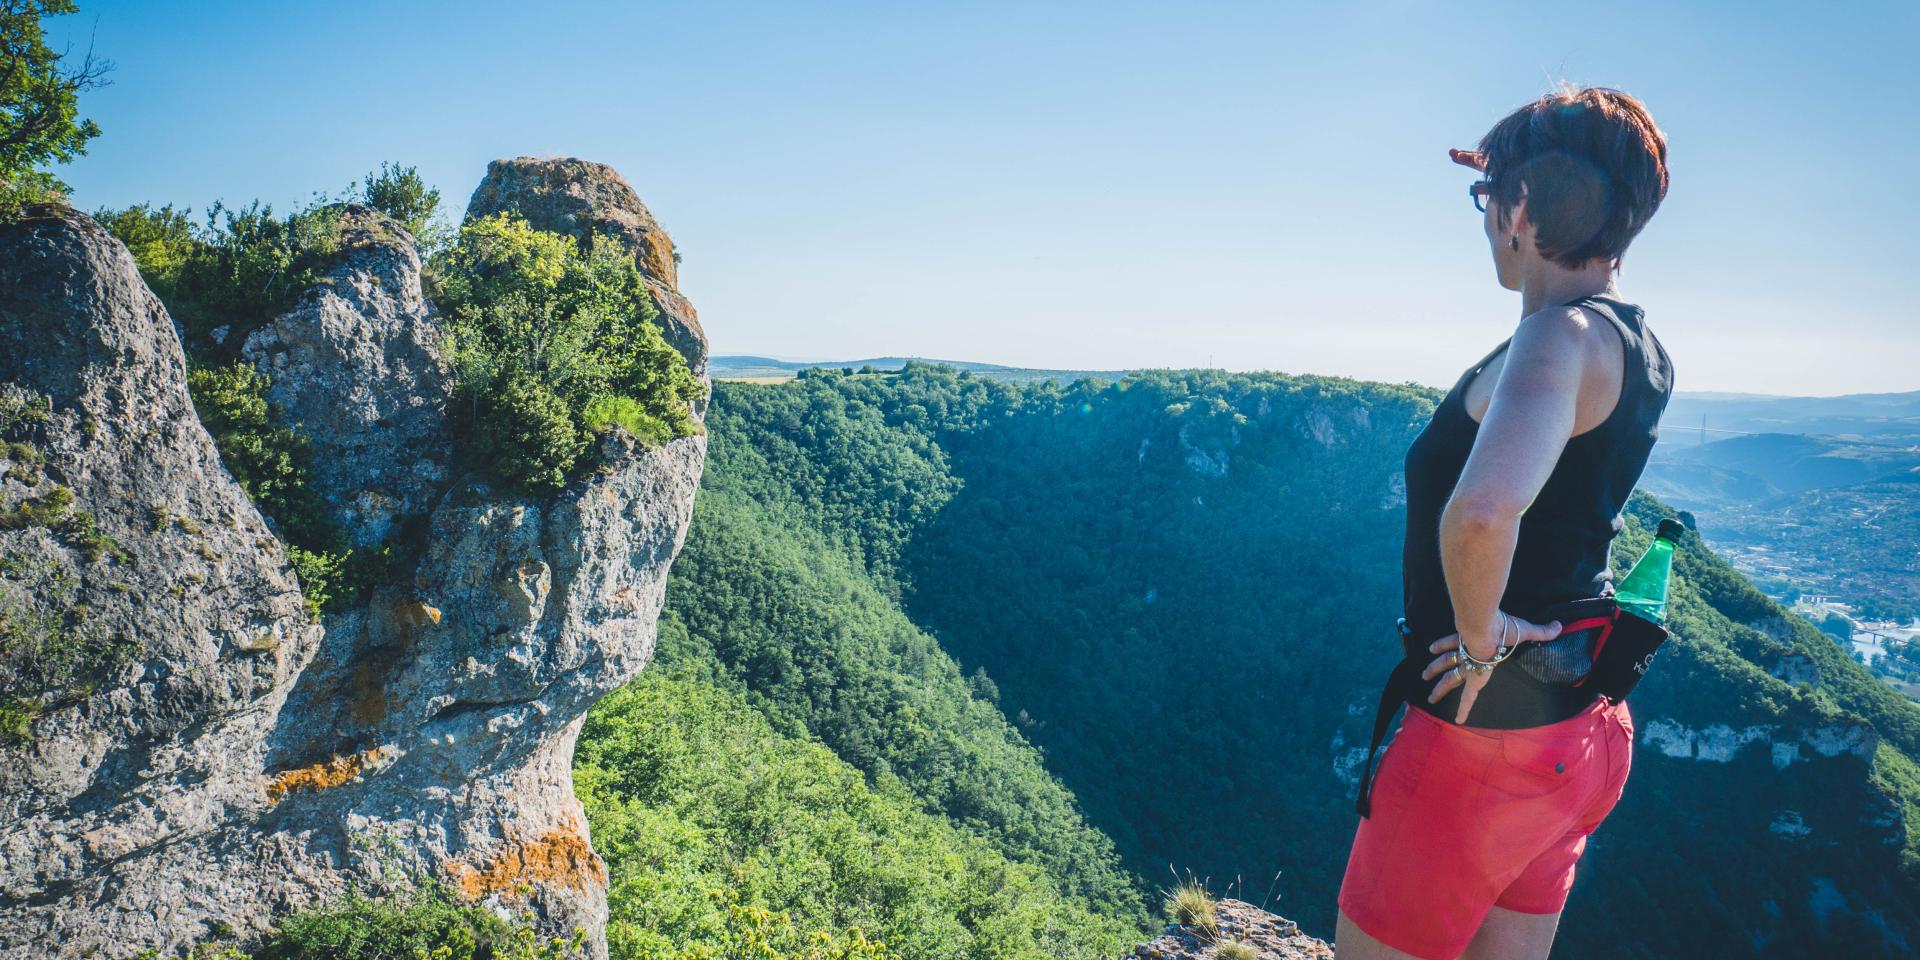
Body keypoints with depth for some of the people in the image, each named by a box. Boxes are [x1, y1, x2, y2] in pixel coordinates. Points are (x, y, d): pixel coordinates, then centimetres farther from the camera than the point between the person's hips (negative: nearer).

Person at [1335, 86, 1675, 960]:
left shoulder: (1563, 337, -23)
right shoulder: (1638, 347, 5)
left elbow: (1482, 510, -43)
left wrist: (1479, 633, -28)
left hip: (1484, 733, -9)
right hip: (1579, 728, 9)